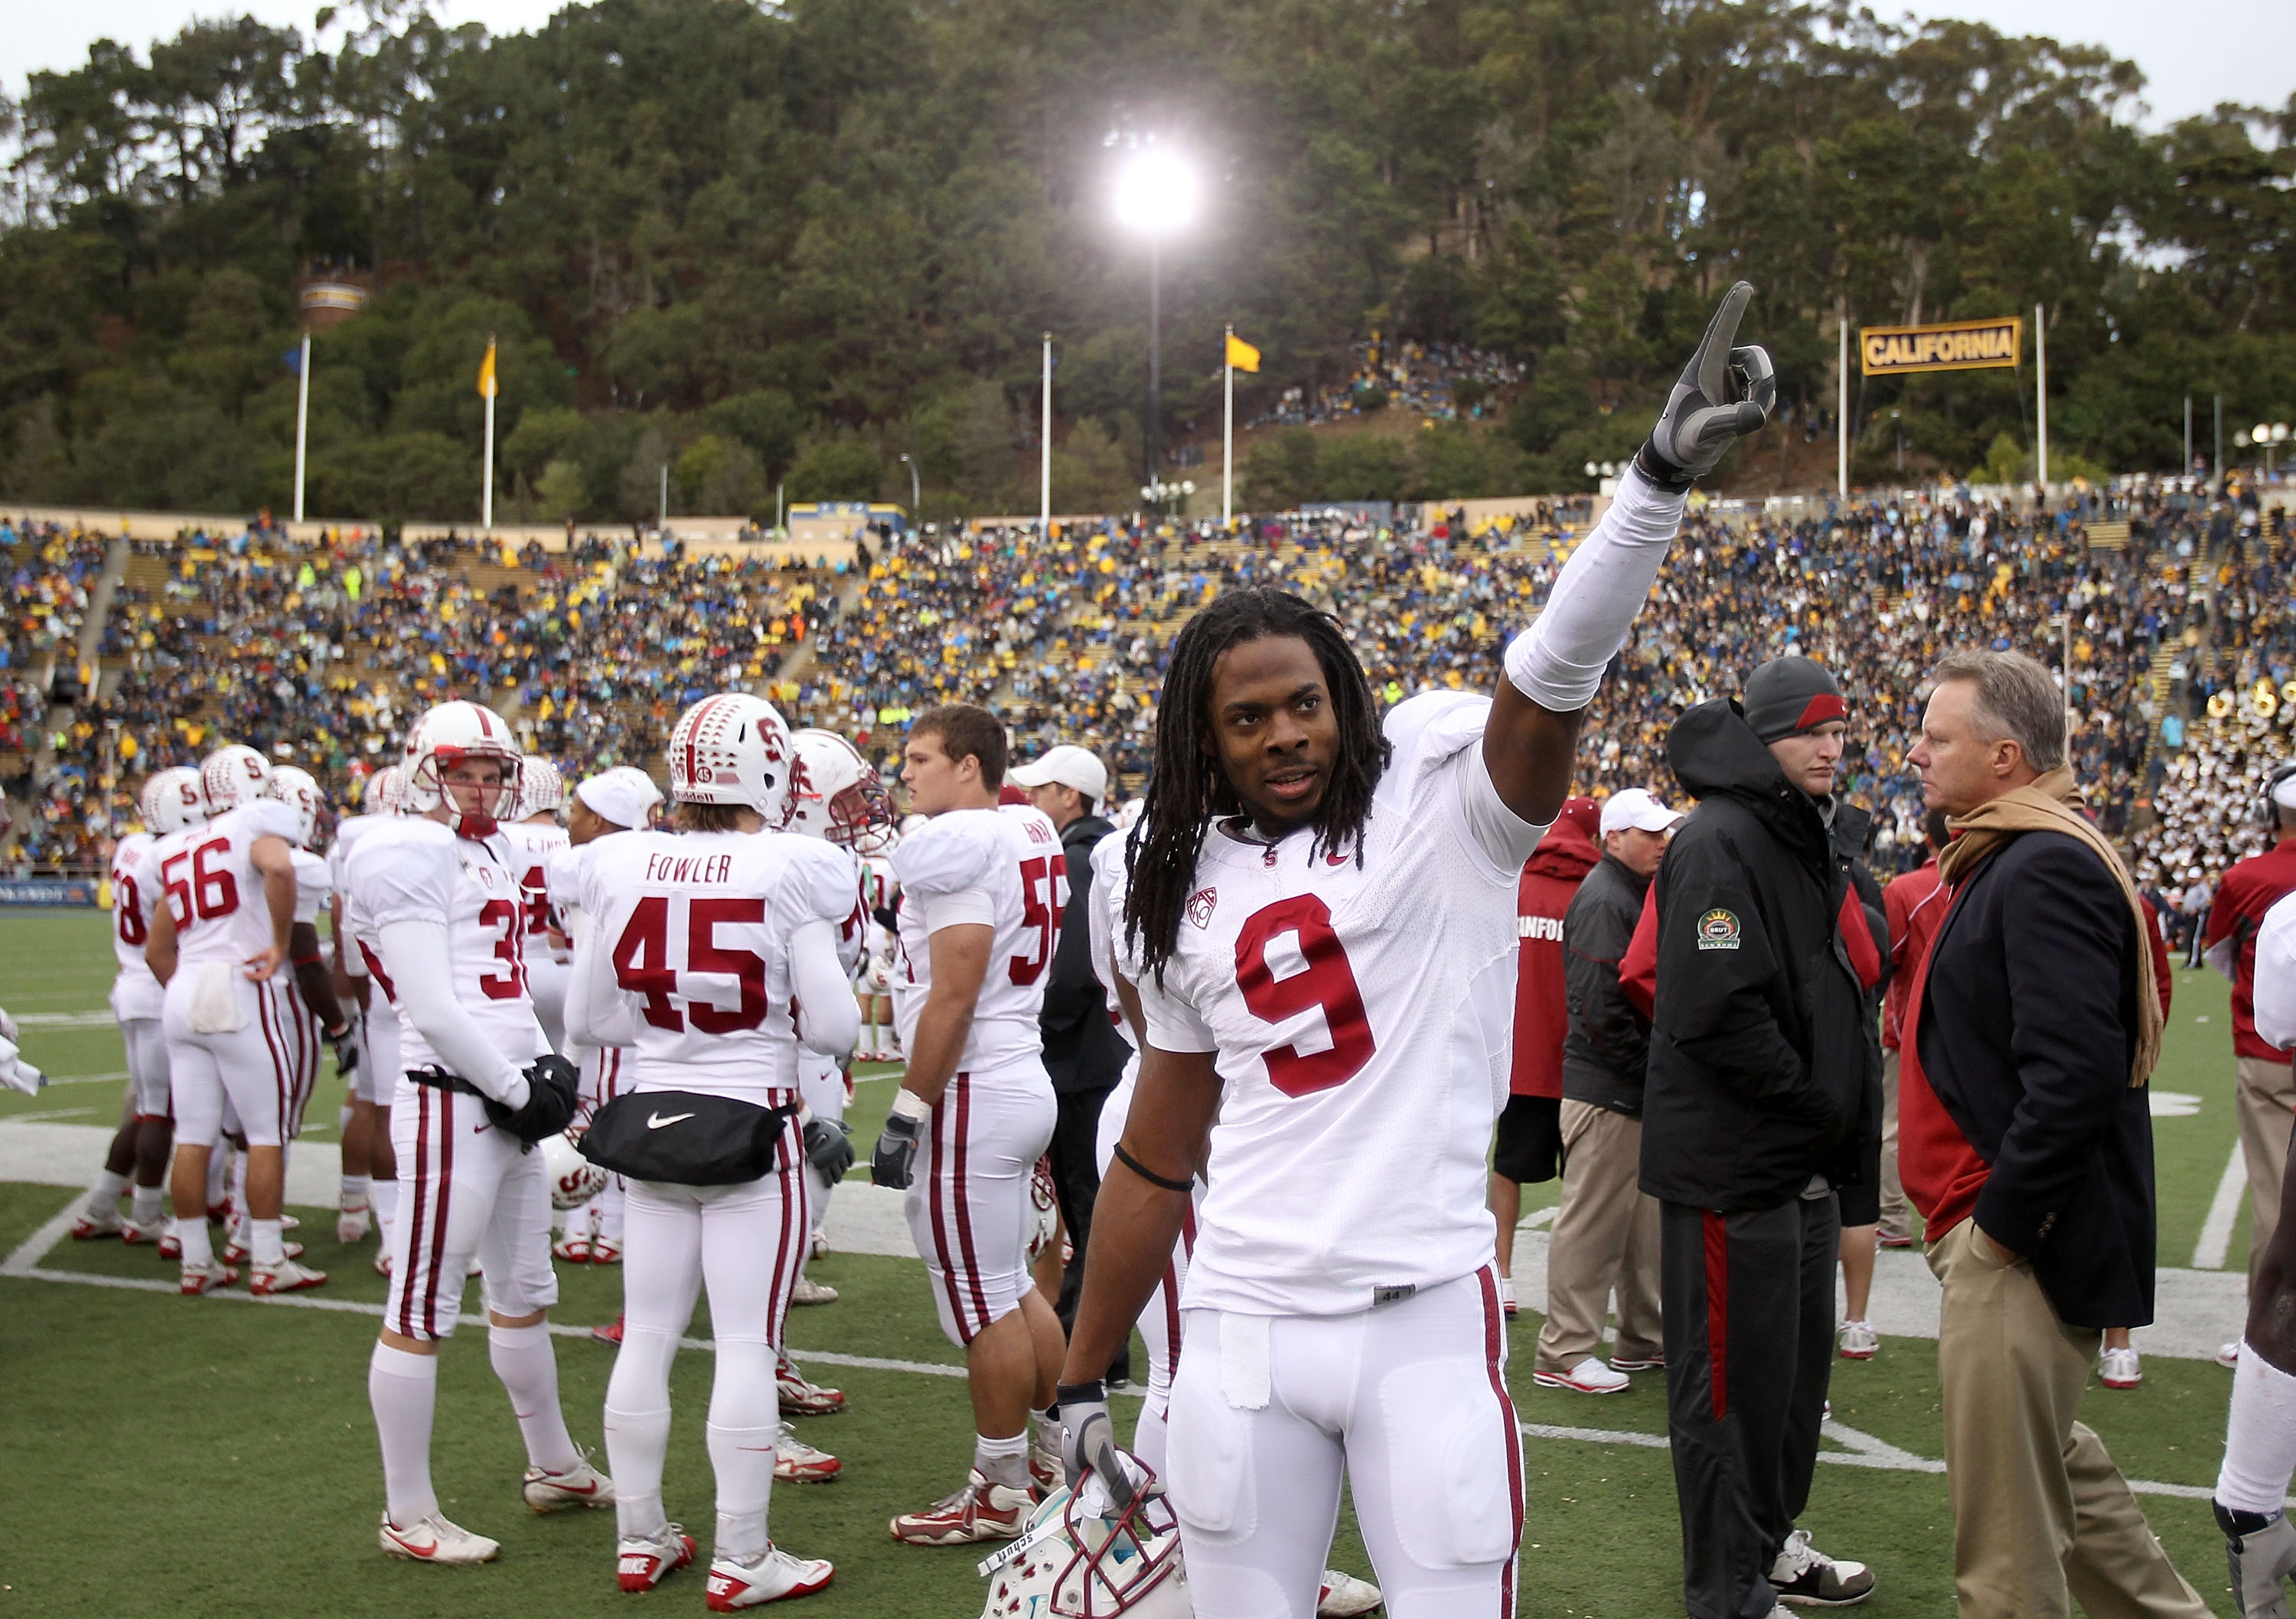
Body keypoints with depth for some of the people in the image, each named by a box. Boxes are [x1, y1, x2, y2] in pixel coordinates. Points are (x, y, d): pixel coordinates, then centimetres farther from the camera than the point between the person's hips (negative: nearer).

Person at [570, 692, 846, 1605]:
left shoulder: (620, 869, -2)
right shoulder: (792, 873, -14)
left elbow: (587, 1018, 5)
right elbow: (831, 1029, -11)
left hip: (651, 1119, 4)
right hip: (752, 1127, -4)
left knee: (646, 1335, 14)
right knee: (747, 1344, 3)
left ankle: (641, 1540, 26)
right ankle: (741, 1562, 11)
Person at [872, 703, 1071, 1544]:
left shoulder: (955, 845, -16)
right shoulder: (1032, 835, 12)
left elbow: (952, 999, -21)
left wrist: (907, 1112, -16)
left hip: (973, 1095, -10)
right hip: (1027, 1083, 10)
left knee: (985, 1304, 1)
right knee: (1012, 1286, 20)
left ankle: (1000, 1491, 11)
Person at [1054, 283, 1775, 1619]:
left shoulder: (1438, 786, -2)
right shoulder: (1192, 890, 9)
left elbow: (1556, 681, -22)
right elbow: (1156, 1162, 15)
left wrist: (1663, 475, -36)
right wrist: (1085, 1379, 17)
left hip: (1428, 1317, -3)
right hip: (1243, 1330, 4)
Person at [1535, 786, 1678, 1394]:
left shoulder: (1640, 894, 17)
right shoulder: (1604, 900, -15)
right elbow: (1602, 1009, -23)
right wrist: (1650, 1067, -17)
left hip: (1636, 1089, 10)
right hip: (1605, 1087, -10)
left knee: (1644, 1214, 17)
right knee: (1592, 1219, -5)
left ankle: (1645, 1337, 28)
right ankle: (1564, 1354, 2)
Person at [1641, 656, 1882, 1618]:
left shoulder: (1809, 841, 16)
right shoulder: (1719, 844, -16)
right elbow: (1719, 1013, -25)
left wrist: (1848, 1121, 8)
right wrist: (1819, 1105, -14)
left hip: (1803, 1162, 10)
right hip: (1730, 1162, -10)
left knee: (1797, 1359, 19)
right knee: (1734, 1376, 0)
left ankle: (1771, 1542, 35)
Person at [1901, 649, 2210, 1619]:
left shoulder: (2045, 871, -19)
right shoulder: (2003, 859, 14)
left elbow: (2074, 1077, -28)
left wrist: (1998, 1224, -20)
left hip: (2022, 1247, -11)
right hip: (2001, 1226, 11)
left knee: (2004, 1513, -2)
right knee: (2051, 1459, 23)